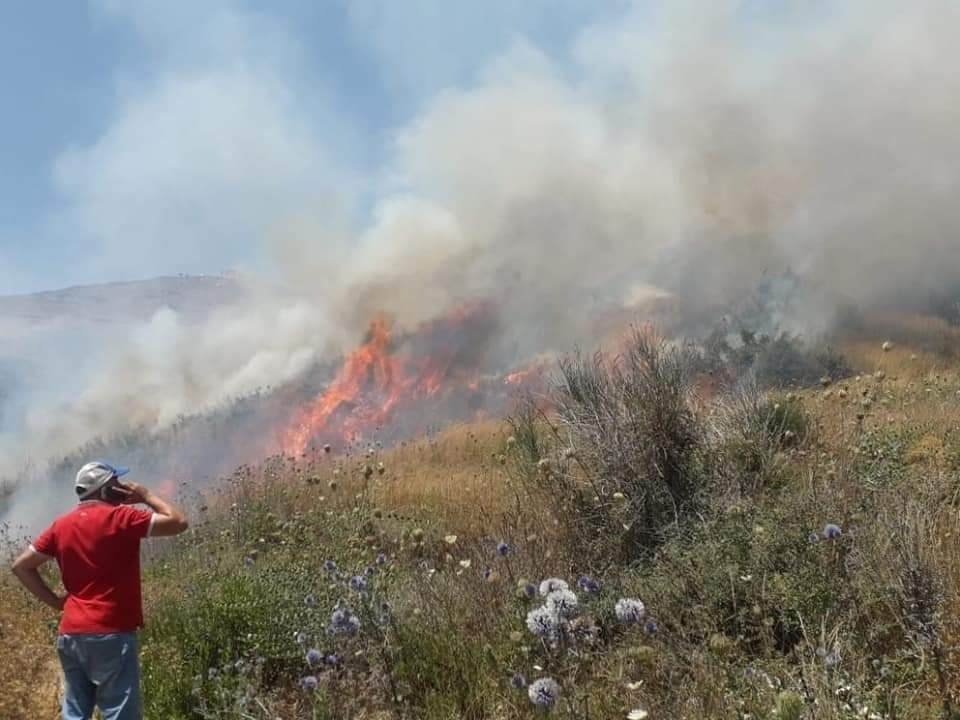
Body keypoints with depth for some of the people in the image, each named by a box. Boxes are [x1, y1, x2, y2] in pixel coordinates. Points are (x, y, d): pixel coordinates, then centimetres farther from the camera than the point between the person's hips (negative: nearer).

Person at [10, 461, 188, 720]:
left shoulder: (62, 525, 10)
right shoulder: (119, 517, -10)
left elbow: (21, 566, 13)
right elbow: (178, 522, -11)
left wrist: (56, 601, 13)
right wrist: (146, 495, 2)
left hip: (70, 634, 7)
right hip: (111, 634, -7)